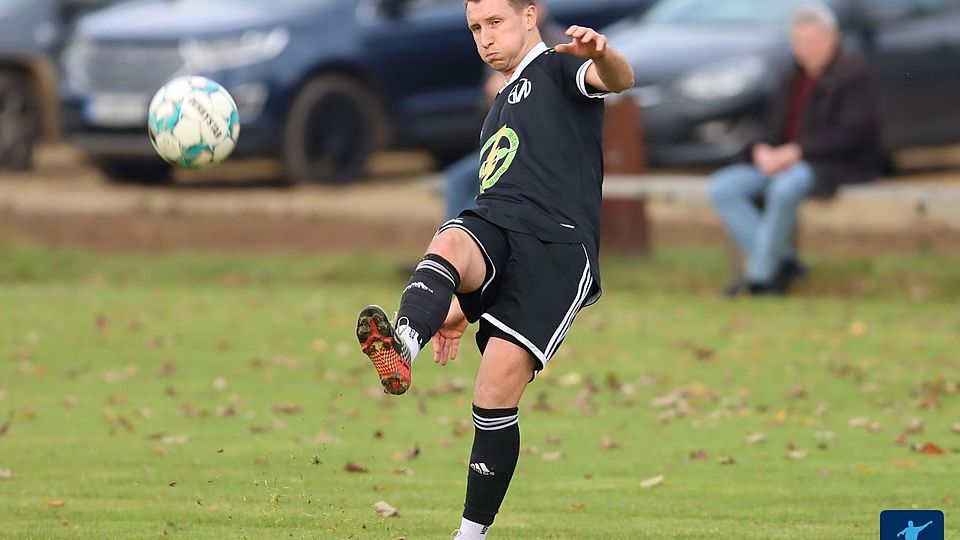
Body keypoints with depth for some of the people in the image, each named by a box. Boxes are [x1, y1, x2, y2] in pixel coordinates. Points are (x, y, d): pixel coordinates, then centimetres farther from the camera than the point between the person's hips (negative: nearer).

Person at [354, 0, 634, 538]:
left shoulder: (557, 69, 9)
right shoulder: (501, 110, 33)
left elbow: (619, 79, -13)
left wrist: (603, 55, -40)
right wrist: (460, 302, 33)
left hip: (557, 249, -6)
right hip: (494, 229, 6)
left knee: (497, 393, -14)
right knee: (450, 244, -32)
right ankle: (402, 347, -63)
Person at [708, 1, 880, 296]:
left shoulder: (853, 73, -6)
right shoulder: (796, 78, 19)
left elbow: (853, 133, -16)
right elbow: (773, 127, 19)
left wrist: (796, 151, -19)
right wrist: (762, 150, -6)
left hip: (835, 167, -8)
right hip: (785, 163, 8)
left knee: (785, 188, -39)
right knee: (723, 186, -12)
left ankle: (760, 273, -27)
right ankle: (782, 261, -19)